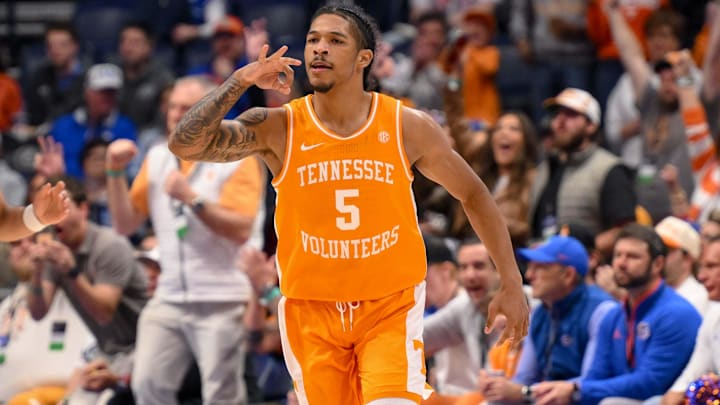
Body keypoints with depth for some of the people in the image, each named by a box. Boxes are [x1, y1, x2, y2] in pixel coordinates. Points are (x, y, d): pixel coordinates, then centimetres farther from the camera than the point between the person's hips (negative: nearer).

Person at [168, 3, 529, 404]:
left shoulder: (408, 127, -7)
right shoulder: (277, 128, -8)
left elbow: (474, 194, 6)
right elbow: (185, 145, -18)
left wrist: (512, 283, 5)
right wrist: (240, 82, -27)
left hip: (391, 307, -1)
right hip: (310, 310, 1)